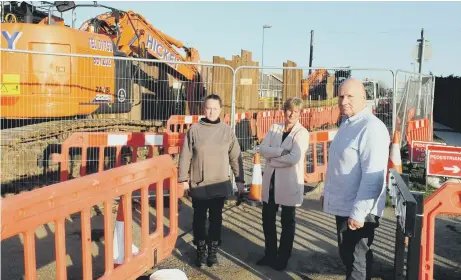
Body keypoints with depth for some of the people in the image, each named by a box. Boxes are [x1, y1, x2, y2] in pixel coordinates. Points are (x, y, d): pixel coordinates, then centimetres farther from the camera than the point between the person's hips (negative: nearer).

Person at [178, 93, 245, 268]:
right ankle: (201, 251, 26)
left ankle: (213, 251, 25)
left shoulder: (227, 131, -1)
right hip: (198, 184, -1)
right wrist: (183, 179, -2)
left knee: (216, 218, 11)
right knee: (199, 218, 10)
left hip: (220, 184, 1)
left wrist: (239, 179, 3)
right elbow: (185, 156, -1)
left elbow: (235, 157, 3)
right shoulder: (194, 130, -4)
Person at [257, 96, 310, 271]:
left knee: (287, 222, 10)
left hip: (289, 183, -5)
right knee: (268, 219, 13)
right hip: (270, 181, 5)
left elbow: (294, 158, -22)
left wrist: (272, 157, -11)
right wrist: (282, 151, -20)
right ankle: (270, 254, 31)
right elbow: (262, 149, -7)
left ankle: (282, 258, 26)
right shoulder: (274, 128, 6)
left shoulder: (302, 133, -9)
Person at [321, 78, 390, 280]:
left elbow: (373, 176, -26)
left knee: (357, 260, 6)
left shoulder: (371, 128, -20)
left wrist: (358, 212, -25)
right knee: (347, 255, 21)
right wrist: (327, 192, 21)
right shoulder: (347, 123, 10)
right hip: (342, 206, 9)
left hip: (358, 211, -9)